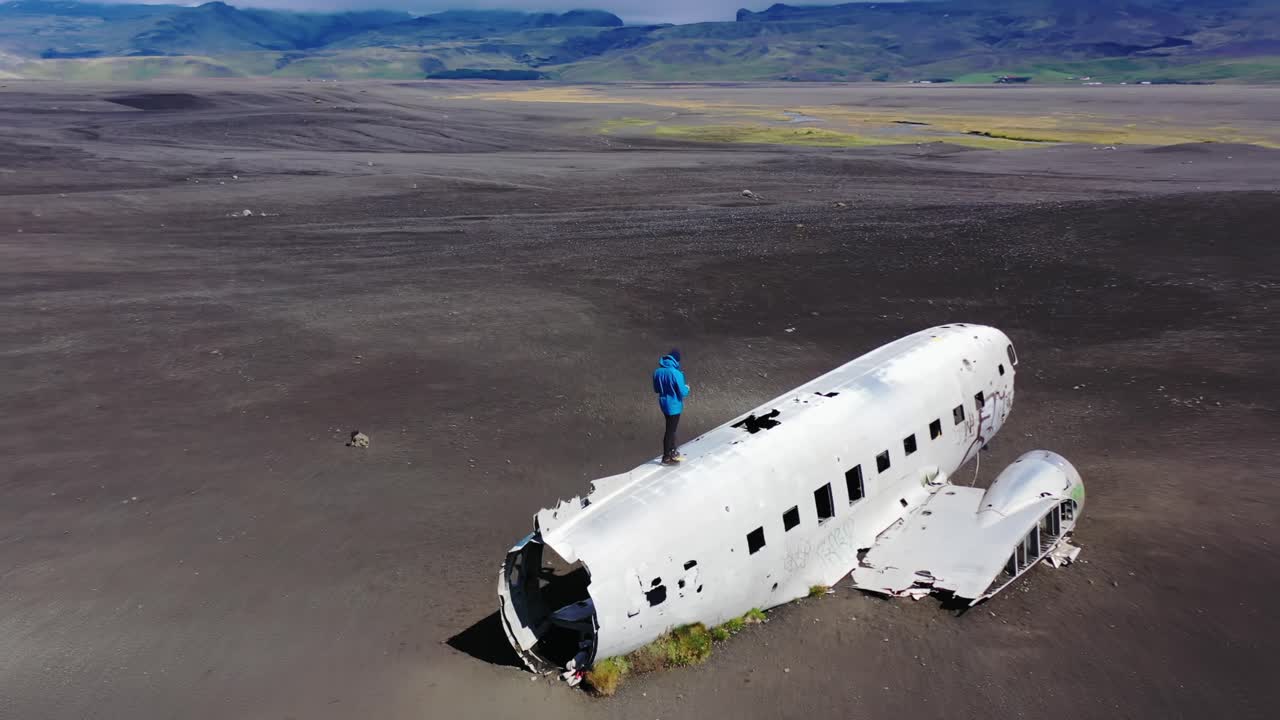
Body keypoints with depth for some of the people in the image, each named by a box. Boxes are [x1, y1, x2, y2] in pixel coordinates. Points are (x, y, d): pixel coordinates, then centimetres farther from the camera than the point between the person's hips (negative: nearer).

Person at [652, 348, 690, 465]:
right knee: (670, 430, 4)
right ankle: (666, 458, 13)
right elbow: (682, 392, -18)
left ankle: (672, 452, 34)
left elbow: (656, 389, 10)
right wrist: (687, 388, 2)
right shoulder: (675, 373, -23)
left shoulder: (657, 371, -1)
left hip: (663, 403, 7)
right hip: (674, 405, -7)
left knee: (671, 428, 22)